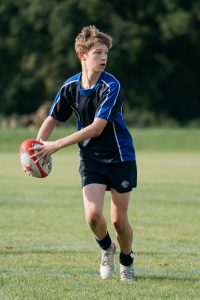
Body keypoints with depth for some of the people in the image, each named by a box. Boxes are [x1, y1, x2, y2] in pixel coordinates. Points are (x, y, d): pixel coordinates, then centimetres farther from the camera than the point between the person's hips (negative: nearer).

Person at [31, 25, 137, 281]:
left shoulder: (111, 87, -20)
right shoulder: (70, 87, -5)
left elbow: (96, 128, -26)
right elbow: (52, 119, 8)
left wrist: (57, 145, -28)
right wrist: (39, 146, -11)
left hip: (120, 157, -3)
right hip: (90, 159, 3)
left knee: (119, 220, 1)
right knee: (93, 215, -15)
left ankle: (126, 261, 30)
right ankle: (106, 248, 18)